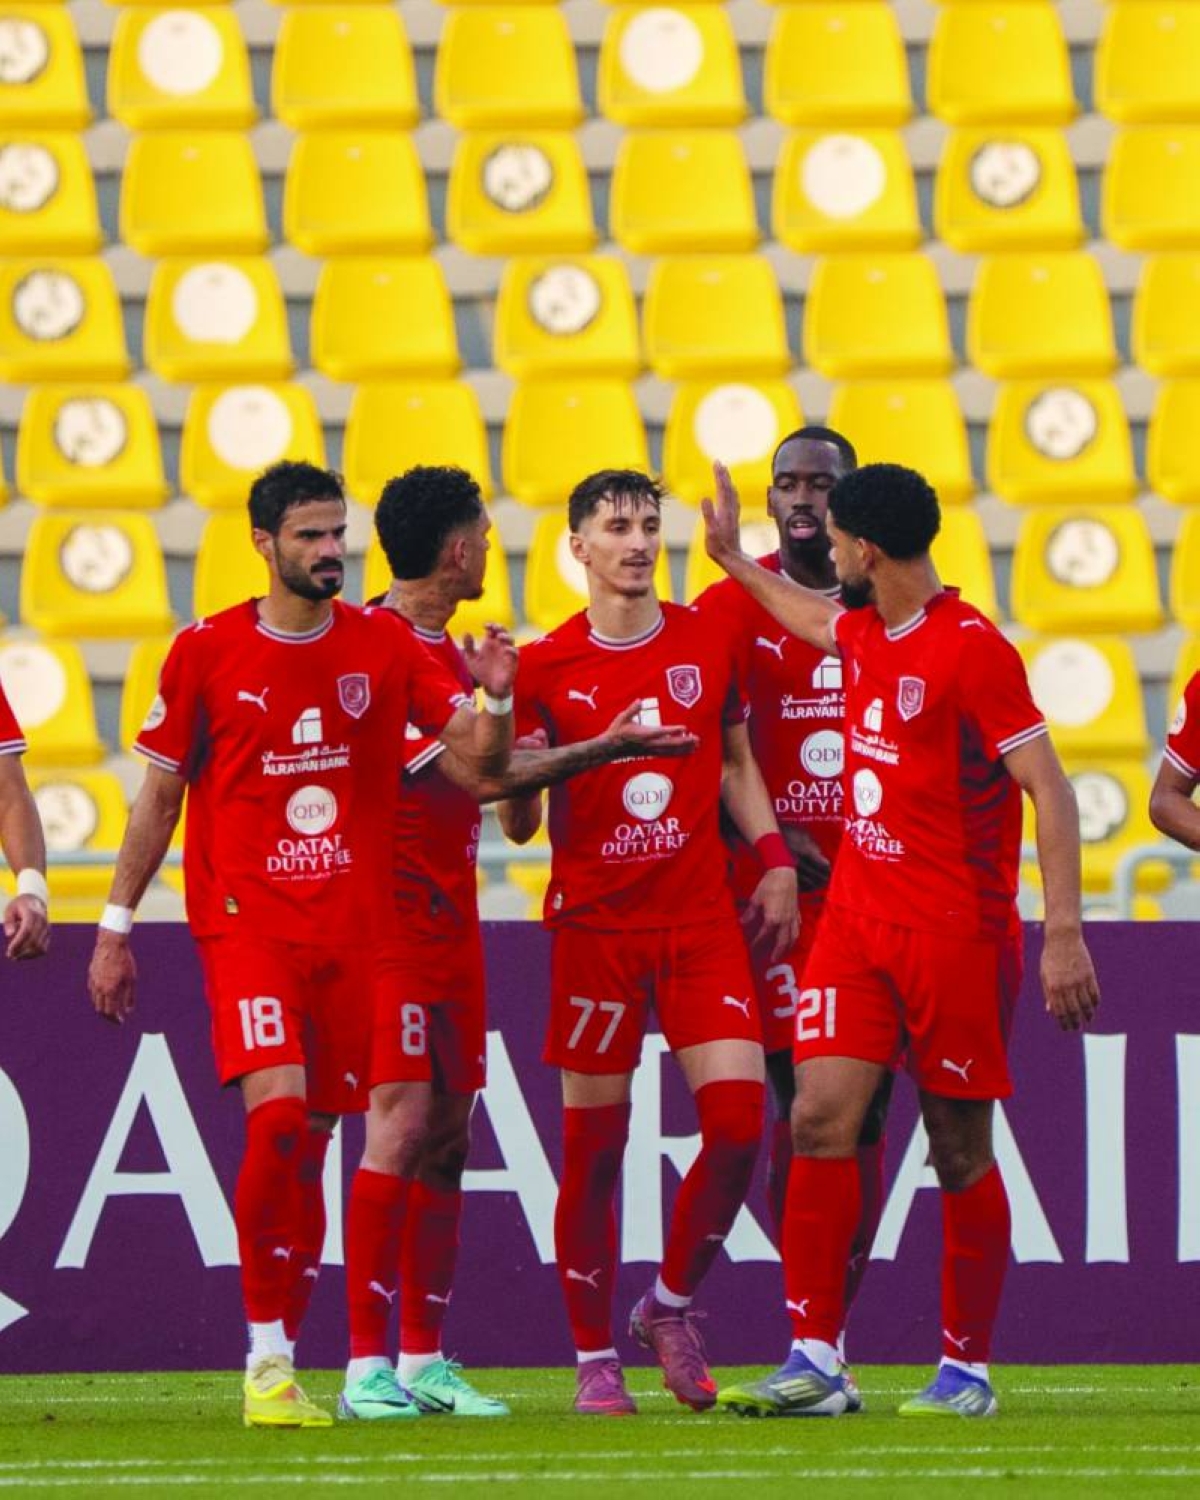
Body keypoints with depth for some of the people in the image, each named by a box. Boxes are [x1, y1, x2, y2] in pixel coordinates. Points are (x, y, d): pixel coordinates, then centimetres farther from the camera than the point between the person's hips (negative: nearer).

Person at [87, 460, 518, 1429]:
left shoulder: (384, 646, 6)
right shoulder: (206, 653, 1)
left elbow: (483, 756, 1)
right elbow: (160, 797, 8)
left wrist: (496, 700, -20)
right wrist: (116, 927, 7)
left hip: (354, 927, 3)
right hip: (246, 920, -3)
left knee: (314, 1142, 3)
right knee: (278, 1116, -19)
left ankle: (285, 1358, 11)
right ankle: (265, 1361, -14)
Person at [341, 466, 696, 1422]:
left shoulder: (443, 646, 16)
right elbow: (479, 779, -18)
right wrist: (604, 749, -9)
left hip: (450, 918, 9)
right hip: (395, 913, -9)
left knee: (448, 1133, 8)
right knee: (401, 1123, -13)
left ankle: (425, 1360, 13)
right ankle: (368, 1366, -12)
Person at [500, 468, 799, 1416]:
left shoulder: (708, 643, 6)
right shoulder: (546, 668, -1)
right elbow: (520, 823, 2)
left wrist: (775, 858, 5)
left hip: (701, 915, 2)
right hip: (594, 925, -2)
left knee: (738, 1117, -10)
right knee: (594, 1145, -1)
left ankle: (671, 1305, 13)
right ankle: (595, 1357, 9)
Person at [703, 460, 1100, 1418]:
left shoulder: (971, 648, -14)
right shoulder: (866, 635, 10)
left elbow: (1050, 791, -16)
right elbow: (815, 618, 38)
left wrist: (1063, 934, -22)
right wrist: (734, 563, 49)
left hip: (954, 933, -7)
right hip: (856, 918, 7)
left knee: (960, 1151, 1)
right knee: (820, 1120, -5)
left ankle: (967, 1371, 10)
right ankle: (815, 1365, -5)